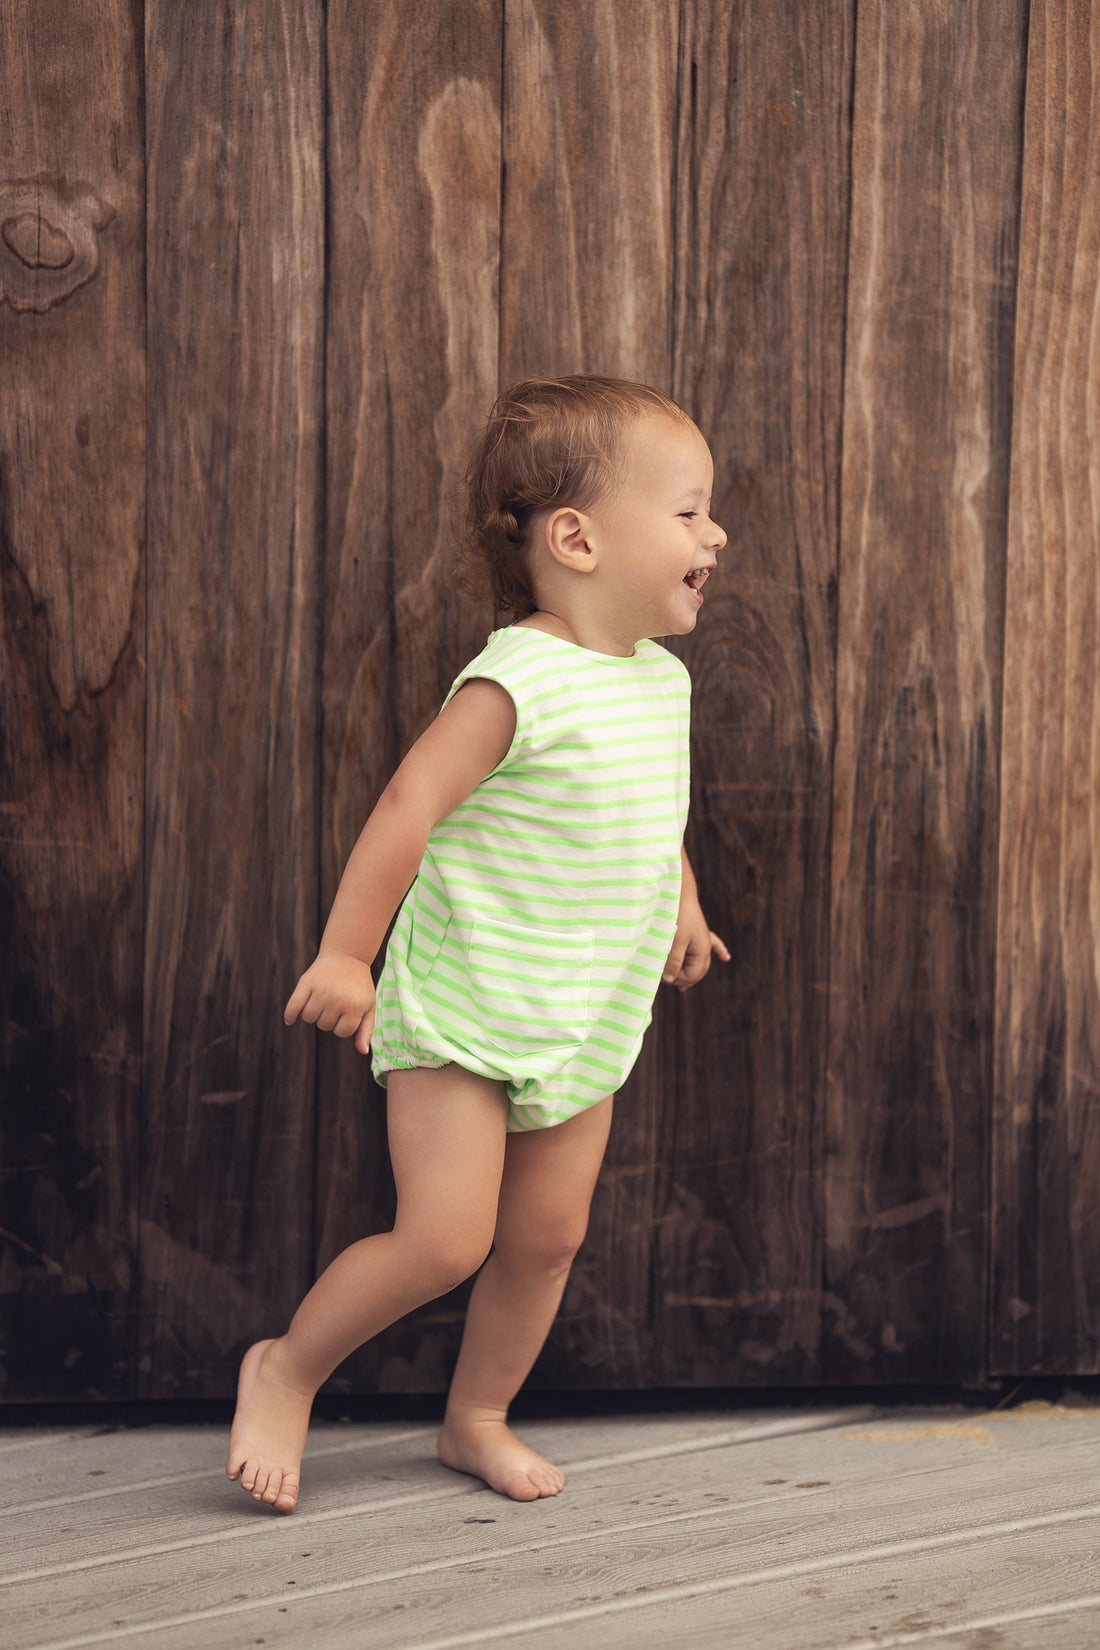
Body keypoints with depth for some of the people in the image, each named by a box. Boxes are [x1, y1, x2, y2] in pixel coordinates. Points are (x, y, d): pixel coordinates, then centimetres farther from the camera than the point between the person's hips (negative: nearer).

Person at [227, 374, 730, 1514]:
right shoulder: (516, 682, -21)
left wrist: (681, 903, 27)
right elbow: (408, 807, -23)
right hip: (460, 1011, -8)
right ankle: (284, 1372, 12)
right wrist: (345, 954, -22)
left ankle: (477, 1420, 31)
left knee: (546, 1239, 11)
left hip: (588, 1025, 8)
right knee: (444, 1237, -11)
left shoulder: (662, 680, 6)